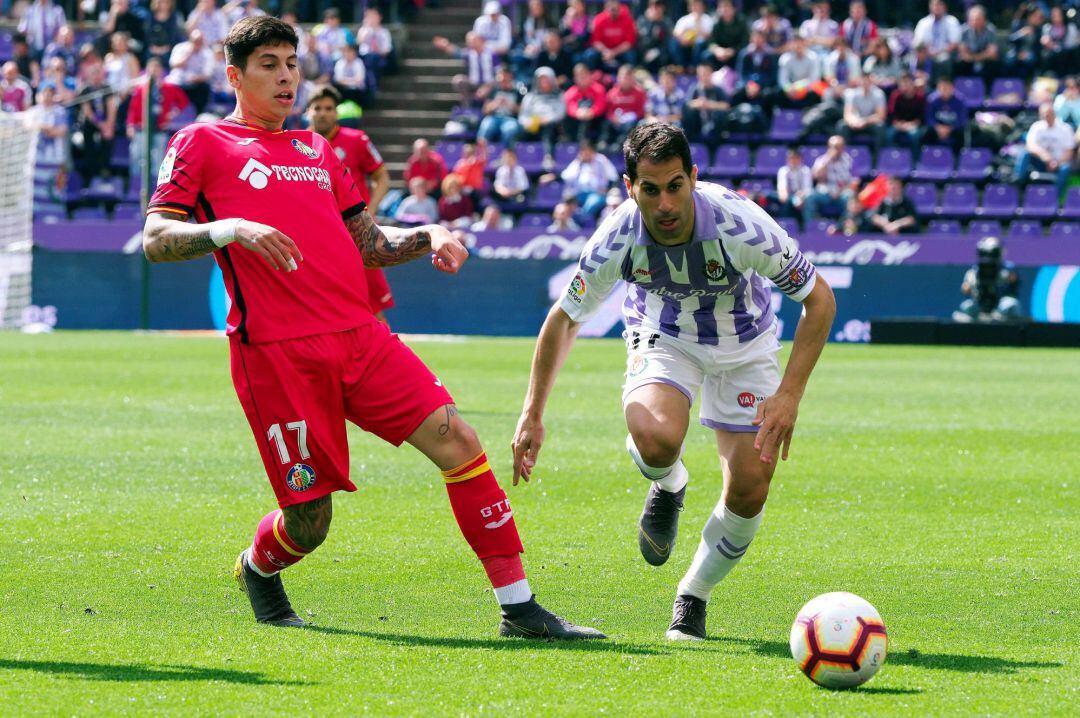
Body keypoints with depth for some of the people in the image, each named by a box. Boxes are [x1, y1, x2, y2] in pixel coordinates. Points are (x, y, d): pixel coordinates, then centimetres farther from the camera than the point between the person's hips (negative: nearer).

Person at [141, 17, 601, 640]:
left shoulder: (316, 149, 24)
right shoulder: (201, 144, 6)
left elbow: (370, 244, 26)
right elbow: (155, 240, -3)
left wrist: (427, 236, 6)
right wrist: (229, 229, -20)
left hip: (361, 336, 5)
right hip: (276, 351, -5)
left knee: (457, 440, -11)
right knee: (309, 523, -4)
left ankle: (518, 606, -7)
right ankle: (257, 569, 34)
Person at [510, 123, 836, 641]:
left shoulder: (739, 225, -33)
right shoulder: (617, 240, -28)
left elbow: (819, 299, -21)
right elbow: (564, 320, -10)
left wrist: (790, 393, -29)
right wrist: (532, 416, -9)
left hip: (744, 343, 0)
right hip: (662, 337, 0)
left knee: (749, 491, -9)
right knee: (656, 438, -33)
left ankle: (693, 597, 19)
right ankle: (669, 486, 5)